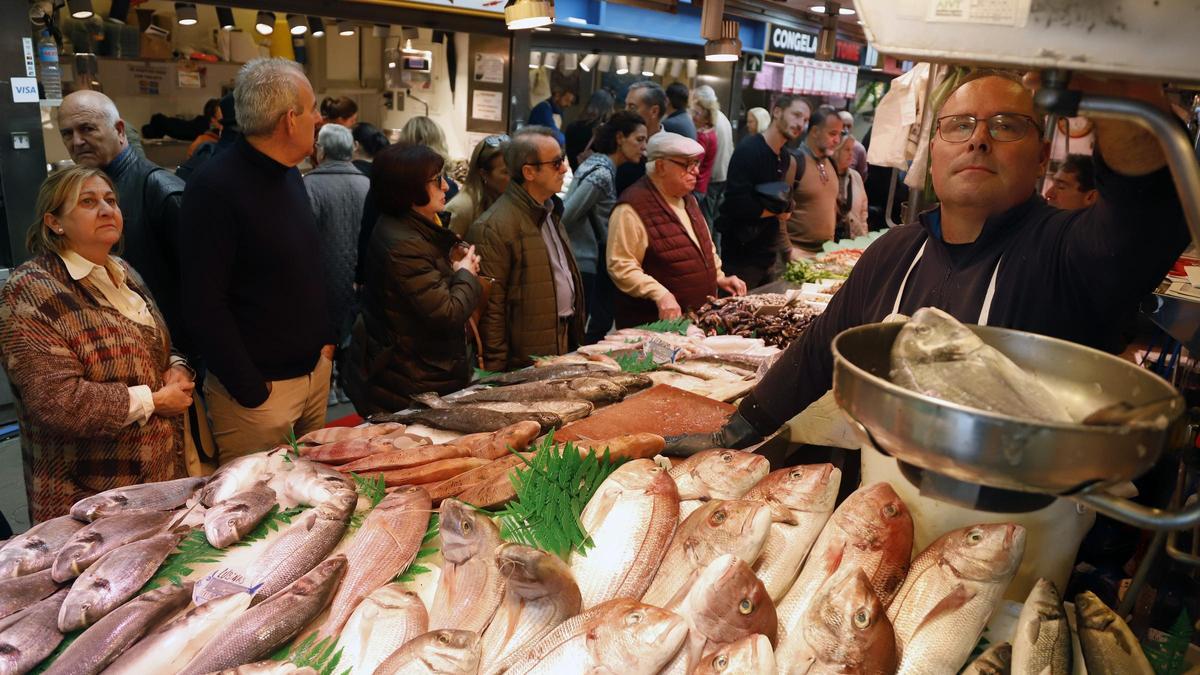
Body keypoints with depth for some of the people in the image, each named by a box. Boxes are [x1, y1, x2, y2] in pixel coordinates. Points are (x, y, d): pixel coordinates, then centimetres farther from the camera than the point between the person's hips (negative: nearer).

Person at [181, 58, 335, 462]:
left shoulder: (289, 175, 9)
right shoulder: (215, 188, -19)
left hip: (315, 369, 8)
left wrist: (327, 338, 11)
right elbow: (205, 305, -20)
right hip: (260, 386, -8)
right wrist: (249, 390, -18)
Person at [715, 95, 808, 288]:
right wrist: (777, 211, -11)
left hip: (768, 256, 8)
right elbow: (738, 204, -25)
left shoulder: (786, 158, 10)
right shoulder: (749, 149, -15)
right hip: (740, 256, -8)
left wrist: (785, 209, -6)